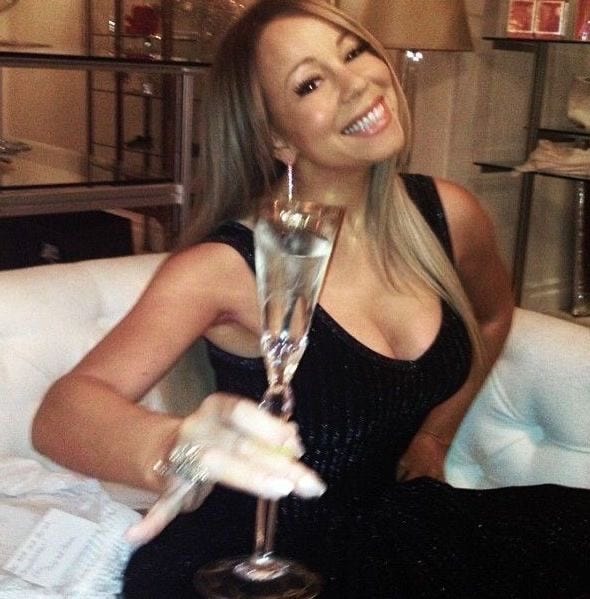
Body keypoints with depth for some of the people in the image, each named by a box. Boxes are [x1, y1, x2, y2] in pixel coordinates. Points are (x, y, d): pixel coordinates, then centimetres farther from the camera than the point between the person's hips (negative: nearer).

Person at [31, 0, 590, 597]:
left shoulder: (449, 215, -4)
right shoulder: (226, 263, -19)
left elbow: (491, 316, 19)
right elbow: (60, 412, -31)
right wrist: (173, 450, -51)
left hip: (388, 525, 4)